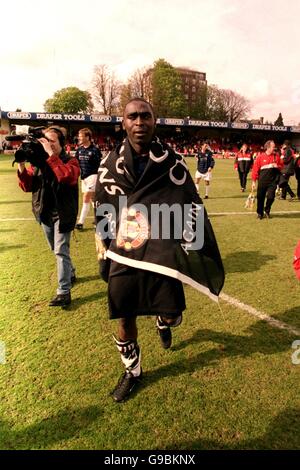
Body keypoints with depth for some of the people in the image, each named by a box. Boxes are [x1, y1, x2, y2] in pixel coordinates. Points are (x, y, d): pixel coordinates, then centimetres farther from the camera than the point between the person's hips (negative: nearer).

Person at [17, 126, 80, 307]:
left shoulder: (70, 162, -9)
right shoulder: (38, 161, 3)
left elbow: (66, 176, -32)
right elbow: (27, 186, -1)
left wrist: (52, 155, -30)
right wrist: (22, 167, -17)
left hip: (63, 213, -6)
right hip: (45, 213, 6)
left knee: (60, 251, -9)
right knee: (57, 250, 19)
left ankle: (64, 292, -4)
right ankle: (71, 274, 41)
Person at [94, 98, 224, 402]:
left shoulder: (173, 163, -3)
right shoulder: (111, 164, 2)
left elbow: (192, 210, 1)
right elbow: (102, 214, 10)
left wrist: (192, 253, -1)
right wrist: (103, 255, 11)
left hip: (162, 258, -1)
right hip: (122, 259, 2)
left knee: (171, 314, 9)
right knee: (125, 320, 11)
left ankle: (163, 323, 50)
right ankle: (132, 372, 39)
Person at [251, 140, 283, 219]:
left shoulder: (276, 156, 5)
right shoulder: (260, 157, -4)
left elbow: (281, 165, 16)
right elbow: (255, 169, -3)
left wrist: (277, 166, -9)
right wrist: (254, 181, -5)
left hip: (273, 181, 2)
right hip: (262, 181, -1)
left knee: (271, 197, -6)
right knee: (260, 197, 5)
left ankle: (267, 211, 20)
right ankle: (260, 213, 23)